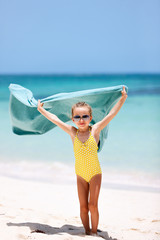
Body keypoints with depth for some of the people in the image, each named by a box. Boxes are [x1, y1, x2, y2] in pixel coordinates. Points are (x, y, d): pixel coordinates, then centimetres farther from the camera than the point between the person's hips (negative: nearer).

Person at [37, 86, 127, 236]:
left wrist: (123, 98, -14)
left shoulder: (95, 130, -8)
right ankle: (87, 232, 19)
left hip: (95, 173, -2)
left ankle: (94, 232, 9)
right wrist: (41, 109, 10)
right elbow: (55, 119, 4)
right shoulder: (72, 132, -3)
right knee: (83, 207, 4)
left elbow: (111, 114, -11)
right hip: (80, 175, 2)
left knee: (92, 205, -5)